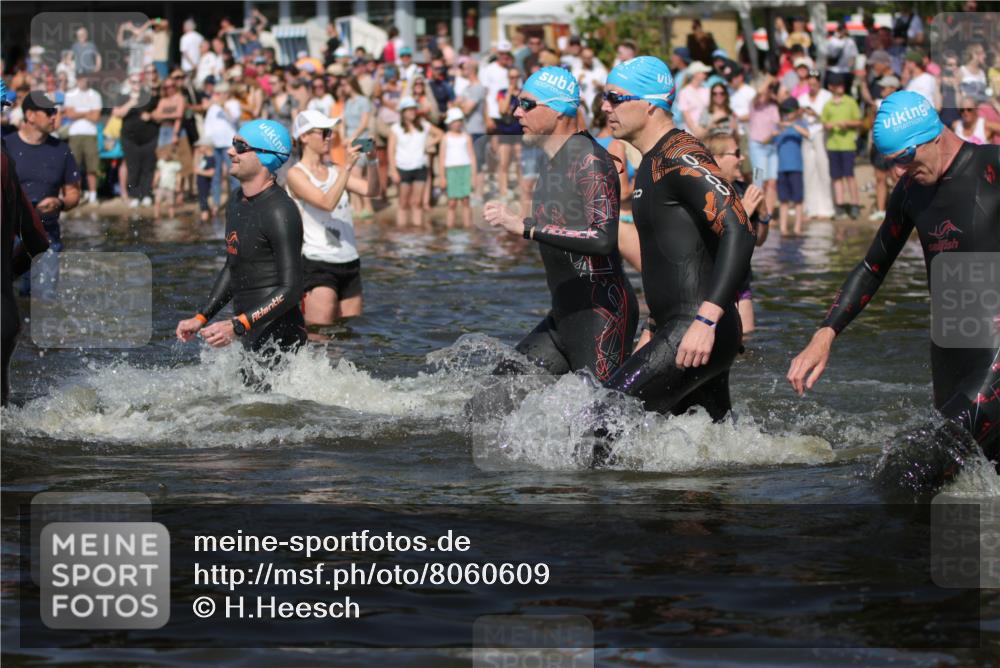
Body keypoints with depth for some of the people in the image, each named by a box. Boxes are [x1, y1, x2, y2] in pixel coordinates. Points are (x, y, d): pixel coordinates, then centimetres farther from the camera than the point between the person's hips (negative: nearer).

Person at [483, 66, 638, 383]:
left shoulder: (591, 160, -16)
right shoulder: (553, 161, 14)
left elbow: (603, 238, -29)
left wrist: (524, 226, -29)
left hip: (601, 316, -10)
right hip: (564, 315, 10)